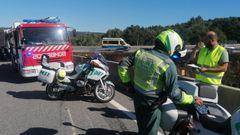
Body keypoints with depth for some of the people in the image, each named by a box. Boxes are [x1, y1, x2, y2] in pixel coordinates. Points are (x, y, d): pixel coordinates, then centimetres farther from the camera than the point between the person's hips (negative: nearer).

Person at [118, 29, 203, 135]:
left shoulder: (140, 52, -5)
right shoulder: (168, 64, -21)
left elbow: (122, 65, 0)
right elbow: (173, 93, -18)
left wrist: (127, 82, 9)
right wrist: (192, 99, -3)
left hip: (137, 98, 6)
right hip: (152, 103, -6)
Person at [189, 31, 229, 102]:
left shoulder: (222, 51, -9)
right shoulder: (203, 49, 10)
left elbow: (224, 68, -17)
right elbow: (192, 59, 11)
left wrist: (207, 69, -26)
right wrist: (196, 48, -4)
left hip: (211, 83, -6)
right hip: (198, 81, 6)